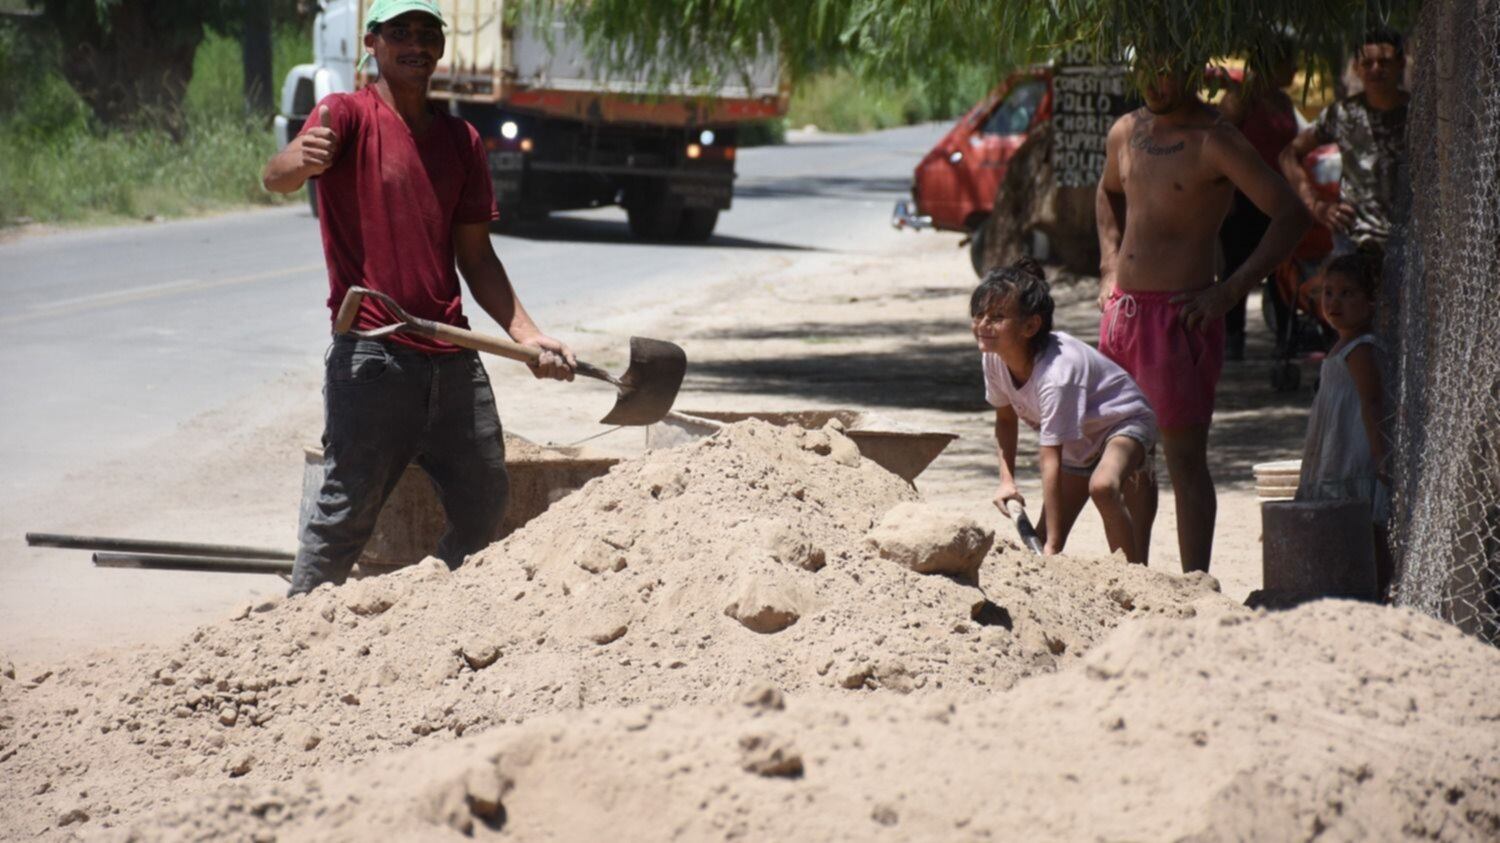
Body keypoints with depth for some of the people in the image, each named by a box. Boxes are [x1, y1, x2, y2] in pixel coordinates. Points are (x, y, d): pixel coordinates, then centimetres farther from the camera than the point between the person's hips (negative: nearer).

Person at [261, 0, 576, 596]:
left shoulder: (461, 140, 16)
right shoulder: (349, 115, -3)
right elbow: (276, 179, -22)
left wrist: (527, 335, 9)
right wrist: (298, 161, -47)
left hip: (452, 356, 6)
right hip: (372, 356, -6)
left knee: (484, 500, 12)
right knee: (348, 510, -9)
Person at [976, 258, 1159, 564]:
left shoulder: (1056, 372, -39)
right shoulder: (994, 357, -18)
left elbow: (1051, 461, -40)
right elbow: (1005, 418, 3)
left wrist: (1052, 545, -38)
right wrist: (1007, 479, -11)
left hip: (1123, 422, -8)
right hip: (1079, 443, 8)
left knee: (1102, 486, -40)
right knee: (1042, 542, 2)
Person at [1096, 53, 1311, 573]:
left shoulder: (1215, 141, -12)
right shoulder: (1126, 132, 10)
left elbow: (1290, 214, -16)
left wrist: (1232, 291, -18)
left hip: (1181, 313, -7)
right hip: (1123, 310, 7)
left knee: (1184, 457, -7)